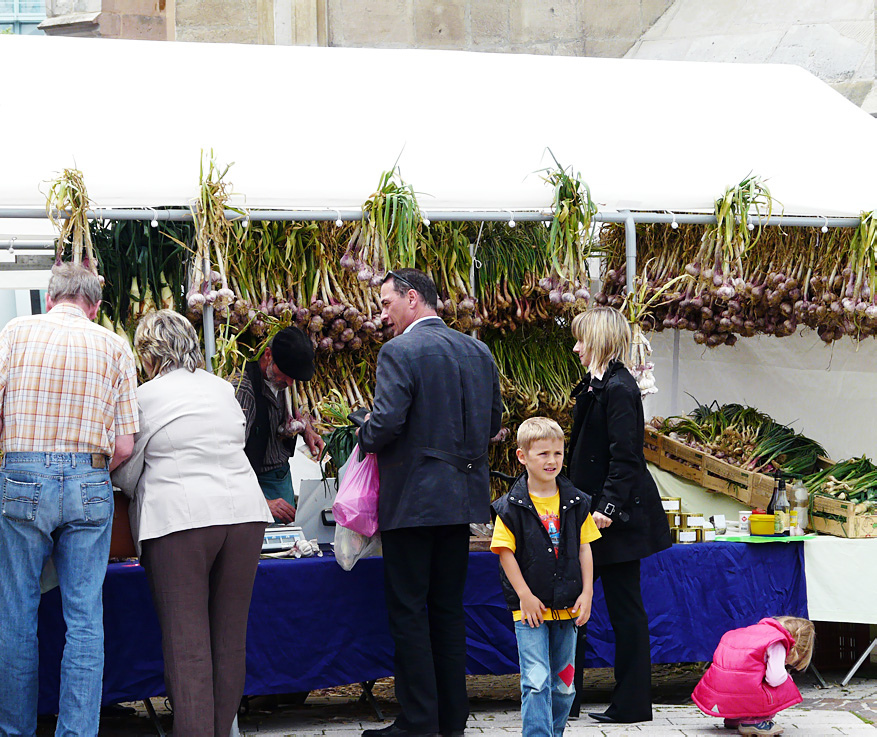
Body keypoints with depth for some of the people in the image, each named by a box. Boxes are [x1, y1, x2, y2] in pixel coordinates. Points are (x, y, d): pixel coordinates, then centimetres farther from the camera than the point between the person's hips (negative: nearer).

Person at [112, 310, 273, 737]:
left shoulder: (146, 397, -1)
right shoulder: (223, 389, 13)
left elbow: (125, 476, 4)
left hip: (179, 521, -5)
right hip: (243, 513, 5)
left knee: (187, 644, -5)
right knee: (230, 639, 9)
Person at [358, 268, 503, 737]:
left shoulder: (399, 352, -13)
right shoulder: (478, 352, 9)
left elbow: (386, 422, -21)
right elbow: (493, 421, 15)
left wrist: (364, 439, -1)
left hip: (413, 500, -7)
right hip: (463, 496, 7)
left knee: (407, 611, -1)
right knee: (448, 609, 14)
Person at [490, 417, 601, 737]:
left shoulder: (576, 503, 5)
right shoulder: (511, 506, -6)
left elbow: (584, 549, 8)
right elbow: (506, 553, -6)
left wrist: (586, 593, 1)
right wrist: (525, 596, -10)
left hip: (567, 607, 4)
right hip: (530, 608, -4)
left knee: (564, 684, 11)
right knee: (536, 682, -10)